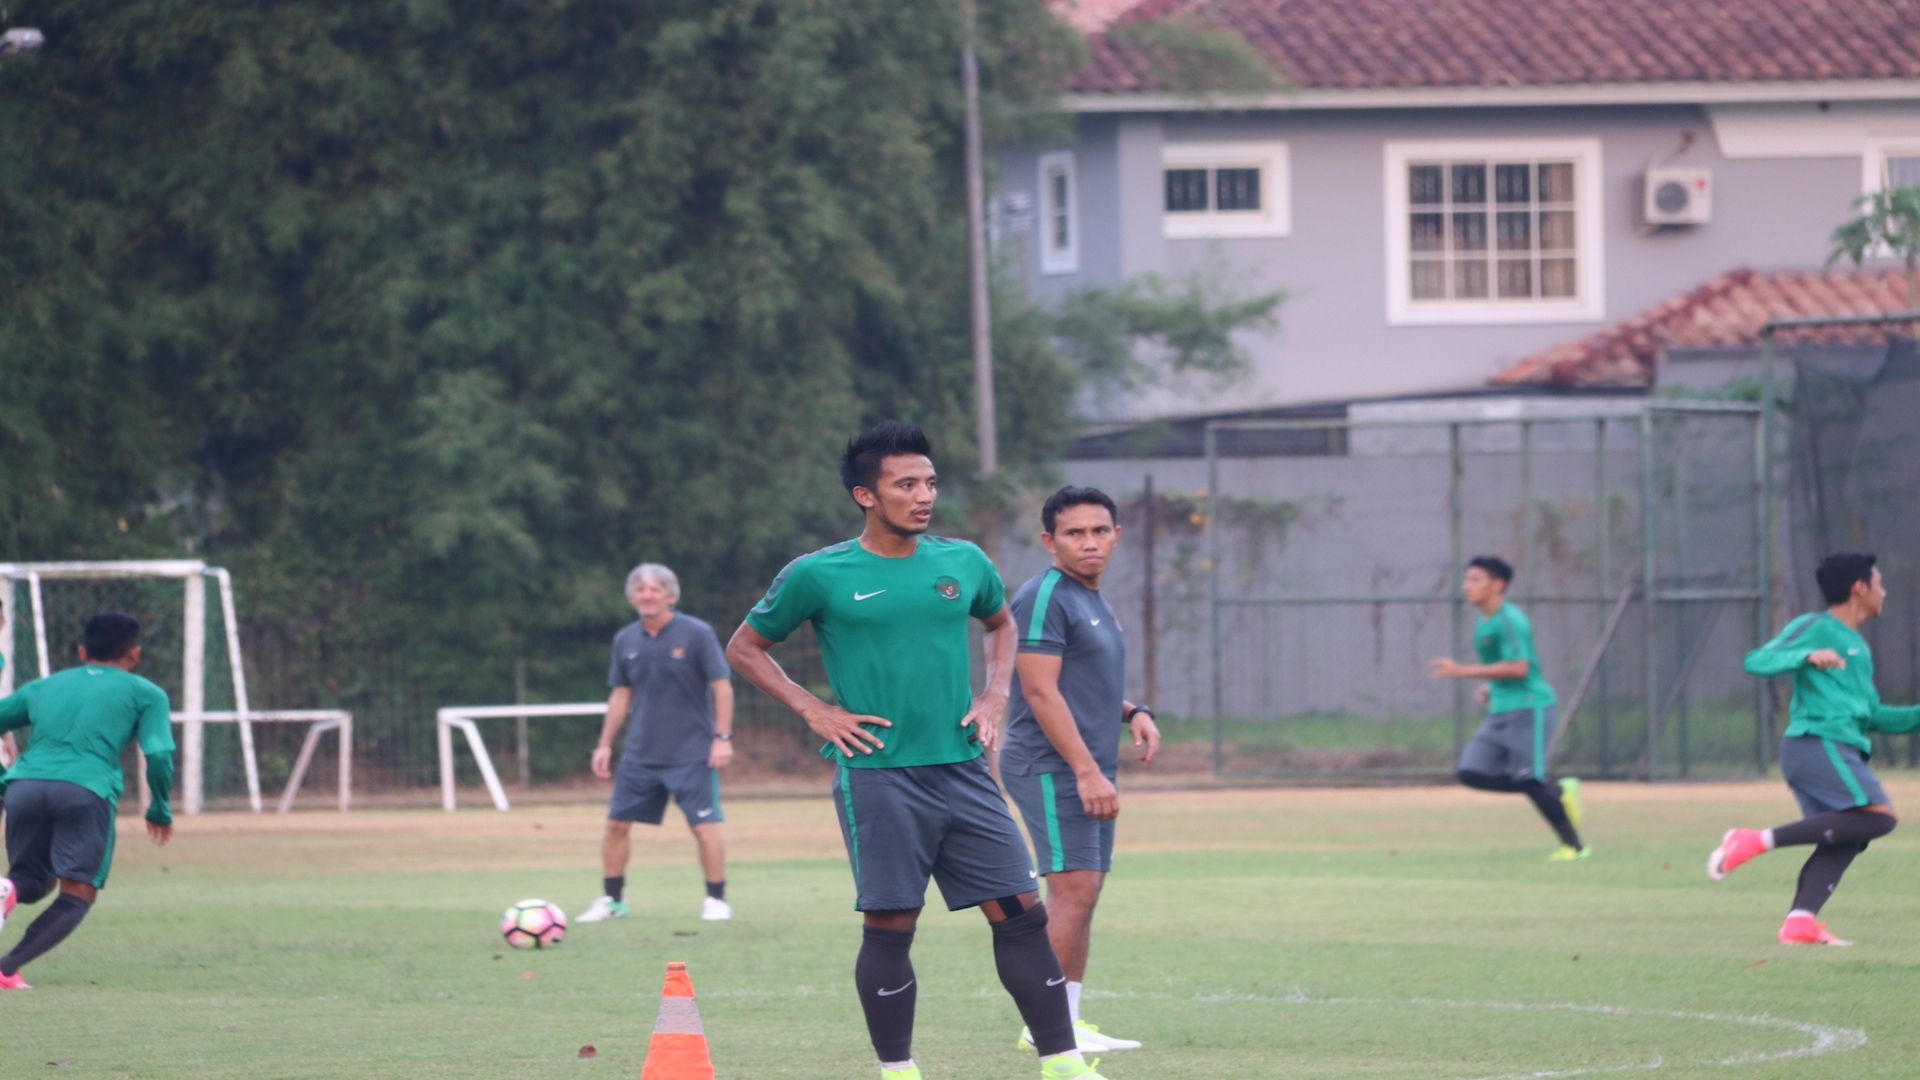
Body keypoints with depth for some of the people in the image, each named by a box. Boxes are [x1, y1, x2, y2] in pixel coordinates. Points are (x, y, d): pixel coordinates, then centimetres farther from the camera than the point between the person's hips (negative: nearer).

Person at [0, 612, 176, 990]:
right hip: (87, 790, -4)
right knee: (76, 896, 5)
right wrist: (161, 810, 17)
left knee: (32, 882, 21)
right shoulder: (145, 694, 17)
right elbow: (159, 754, 4)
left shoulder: (44, 686, 27)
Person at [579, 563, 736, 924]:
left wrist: (723, 737, -13)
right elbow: (621, 694, 14)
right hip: (640, 754, 5)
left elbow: (722, 687, -6)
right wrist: (605, 744, 12)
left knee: (704, 825, -8)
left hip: (692, 753, -5)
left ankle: (717, 900, 4)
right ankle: (612, 900, 15)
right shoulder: (626, 640, 6)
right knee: (617, 823, 3)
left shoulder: (696, 634, -7)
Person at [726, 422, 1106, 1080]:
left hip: (963, 771, 4)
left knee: (1022, 914, 0)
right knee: (889, 928, -3)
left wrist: (995, 694, 11)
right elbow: (745, 647, 8)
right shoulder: (819, 576, -3)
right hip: (877, 775, -4)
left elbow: (1001, 623, 29)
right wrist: (814, 711, -3)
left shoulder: (962, 563, 8)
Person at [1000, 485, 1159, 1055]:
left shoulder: (1093, 601, 19)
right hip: (1051, 767, -10)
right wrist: (1087, 771, -22)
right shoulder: (1045, 598, -12)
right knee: (1074, 889, -14)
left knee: (1083, 894, 8)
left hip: (1090, 771, 10)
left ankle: (1065, 1022, 12)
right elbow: (1041, 691, -19)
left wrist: (1133, 714, 10)